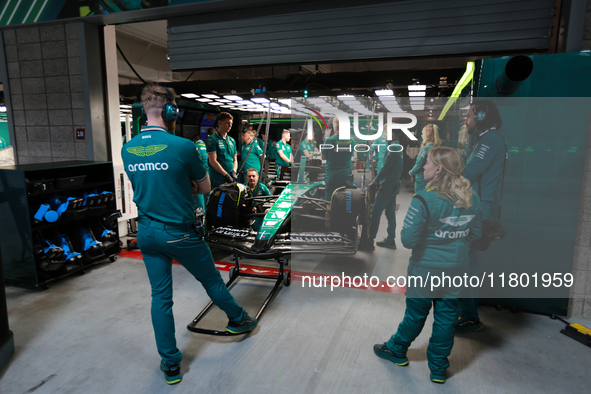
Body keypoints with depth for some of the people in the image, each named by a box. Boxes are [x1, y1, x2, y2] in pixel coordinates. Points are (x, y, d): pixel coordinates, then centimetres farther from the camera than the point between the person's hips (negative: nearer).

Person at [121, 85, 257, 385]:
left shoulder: (127, 149, 0)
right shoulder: (183, 146, -18)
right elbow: (205, 188, -5)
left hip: (147, 233, 5)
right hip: (180, 234, -4)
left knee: (160, 296, 13)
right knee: (211, 280, 17)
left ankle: (170, 365, 24)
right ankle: (238, 320, 43)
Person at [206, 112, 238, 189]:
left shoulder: (232, 140, 16)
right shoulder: (212, 139, -4)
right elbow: (213, 161, -11)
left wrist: (234, 171, -3)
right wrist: (226, 175, -16)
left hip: (231, 179, 6)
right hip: (218, 179, -6)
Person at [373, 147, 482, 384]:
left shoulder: (424, 199, -22)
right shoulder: (472, 199, -3)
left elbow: (408, 239, -22)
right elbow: (475, 233, 9)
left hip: (425, 268, -4)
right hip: (456, 270, 5)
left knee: (416, 313, 14)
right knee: (446, 317, 15)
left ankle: (397, 350, 37)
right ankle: (438, 368, 29)